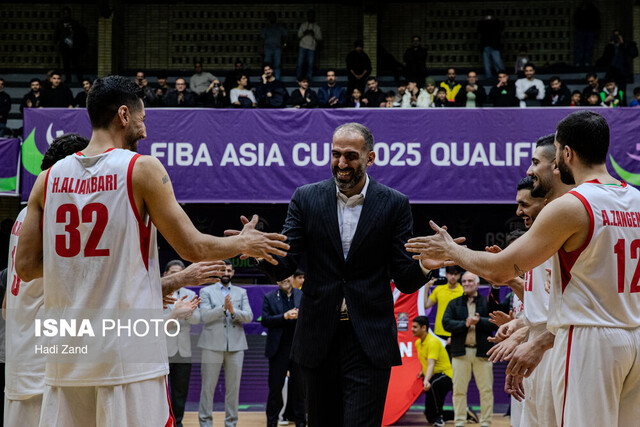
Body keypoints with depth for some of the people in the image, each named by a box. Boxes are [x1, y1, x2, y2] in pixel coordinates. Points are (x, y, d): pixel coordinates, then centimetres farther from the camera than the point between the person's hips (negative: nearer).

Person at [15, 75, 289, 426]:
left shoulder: (49, 178, 7)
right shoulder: (142, 169, -5)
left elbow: (26, 267, 7)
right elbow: (193, 248, -3)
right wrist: (244, 243, 14)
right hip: (128, 352, -4)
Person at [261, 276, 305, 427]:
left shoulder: (303, 296, 7)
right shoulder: (269, 297, 4)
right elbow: (265, 320, -5)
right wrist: (285, 316, -17)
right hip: (278, 349, -1)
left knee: (299, 386, 5)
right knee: (275, 387, 4)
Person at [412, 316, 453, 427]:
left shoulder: (433, 342, -20)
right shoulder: (418, 343, 7)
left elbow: (431, 364, -33)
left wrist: (426, 381, -47)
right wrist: (422, 371, 14)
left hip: (445, 375, -9)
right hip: (432, 378, 9)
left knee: (433, 384, -45)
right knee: (430, 417, 5)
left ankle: (439, 416, -26)